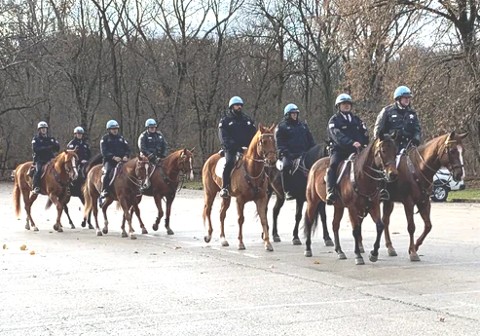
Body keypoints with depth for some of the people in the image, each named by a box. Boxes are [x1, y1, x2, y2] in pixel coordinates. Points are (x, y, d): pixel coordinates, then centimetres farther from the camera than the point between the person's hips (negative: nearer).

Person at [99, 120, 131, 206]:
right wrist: (113, 157, -20)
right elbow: (104, 152, -6)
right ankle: (103, 193, -29)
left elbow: (127, 149, 14)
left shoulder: (121, 138, 18)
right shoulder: (105, 138, 6)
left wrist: (126, 156, -8)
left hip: (121, 160, 4)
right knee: (108, 172, -30)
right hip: (109, 160, -4)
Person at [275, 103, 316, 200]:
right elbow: (279, 143, 0)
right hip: (288, 154, -4)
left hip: (303, 153, 5)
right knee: (286, 166, -32)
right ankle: (287, 191, -27)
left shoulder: (303, 125, 24)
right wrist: (285, 152, -15)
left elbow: (310, 140, 25)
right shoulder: (281, 127, 9)